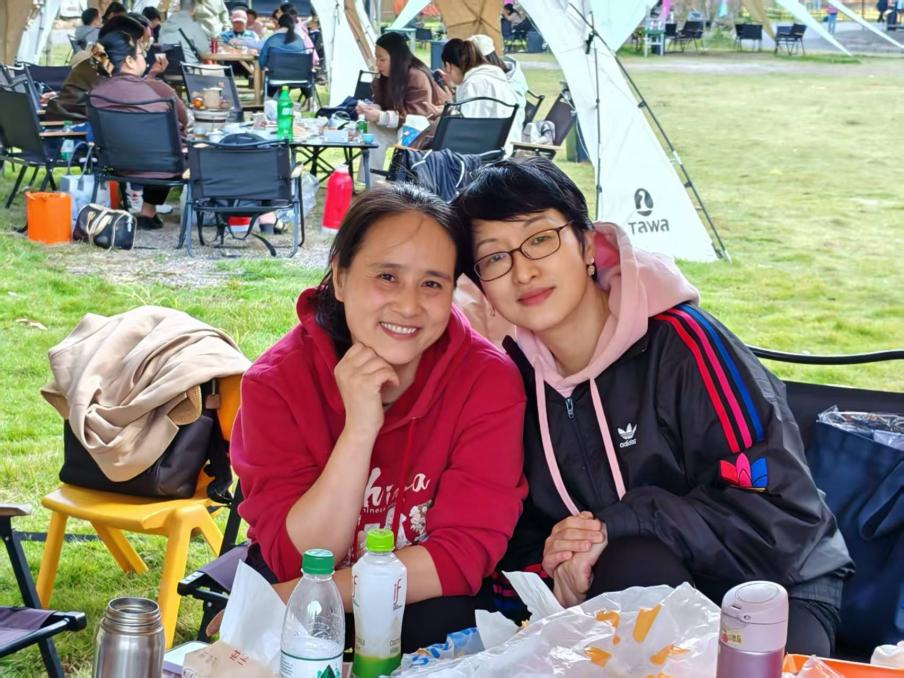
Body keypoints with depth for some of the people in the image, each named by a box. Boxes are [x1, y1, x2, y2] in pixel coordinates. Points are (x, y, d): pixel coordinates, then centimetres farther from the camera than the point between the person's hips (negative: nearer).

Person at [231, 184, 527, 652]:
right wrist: (358, 429, -32)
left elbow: (465, 552, -21)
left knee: (445, 621, -30)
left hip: (429, 601, 1)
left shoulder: (488, 379, -17)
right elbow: (300, 560, -20)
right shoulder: (276, 381, -16)